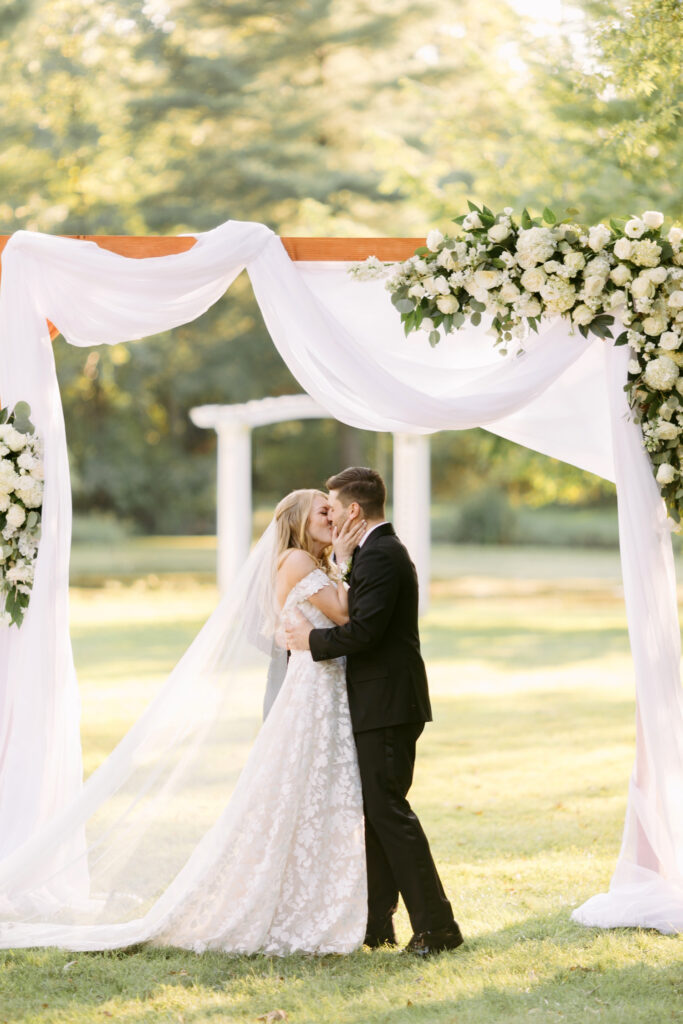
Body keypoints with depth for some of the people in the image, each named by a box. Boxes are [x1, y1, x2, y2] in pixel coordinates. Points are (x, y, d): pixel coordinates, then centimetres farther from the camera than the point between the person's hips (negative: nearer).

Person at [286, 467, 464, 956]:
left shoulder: (380, 556, -16)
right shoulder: (384, 551, 18)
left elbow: (364, 632, -24)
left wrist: (313, 639, -11)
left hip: (386, 705, -11)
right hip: (382, 703, 11)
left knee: (387, 809, -10)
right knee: (377, 810, 13)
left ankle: (437, 925, -8)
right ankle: (377, 925, 18)